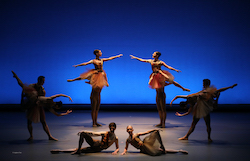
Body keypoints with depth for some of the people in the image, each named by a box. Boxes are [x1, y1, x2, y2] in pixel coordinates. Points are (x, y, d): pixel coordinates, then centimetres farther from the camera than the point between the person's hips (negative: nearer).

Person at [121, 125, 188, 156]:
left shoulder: (137, 134, 3)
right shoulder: (128, 140, 10)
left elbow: (146, 132, 0)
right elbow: (126, 148, 21)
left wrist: (154, 130, -10)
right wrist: (124, 152, -2)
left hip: (145, 145, -1)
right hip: (143, 150, 1)